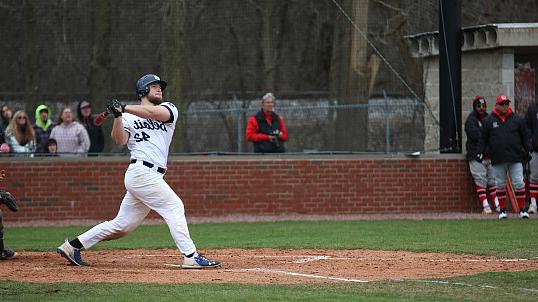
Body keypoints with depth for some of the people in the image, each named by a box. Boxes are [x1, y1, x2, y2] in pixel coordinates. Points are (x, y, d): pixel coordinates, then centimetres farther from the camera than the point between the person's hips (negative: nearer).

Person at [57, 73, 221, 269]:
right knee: (174, 206, -13)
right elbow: (120, 140, -8)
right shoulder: (129, 118, 7)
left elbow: (155, 113, -7)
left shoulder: (169, 109, 16)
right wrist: (117, 115, -21)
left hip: (153, 176, 5)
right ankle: (191, 257, -15)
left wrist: (124, 108, -14)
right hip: (143, 171, -5)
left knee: (122, 226, 8)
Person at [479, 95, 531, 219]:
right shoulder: (488, 121, 5)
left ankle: (522, 209, 3)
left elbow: (525, 137, 12)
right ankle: (502, 210, 15)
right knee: (500, 184, 5)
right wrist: (480, 152, 1)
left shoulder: (517, 120, 8)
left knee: (519, 183, -4)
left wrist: (528, 151, 5)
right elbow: (483, 139, 8)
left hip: (515, 158, 0)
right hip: (498, 159, 0)